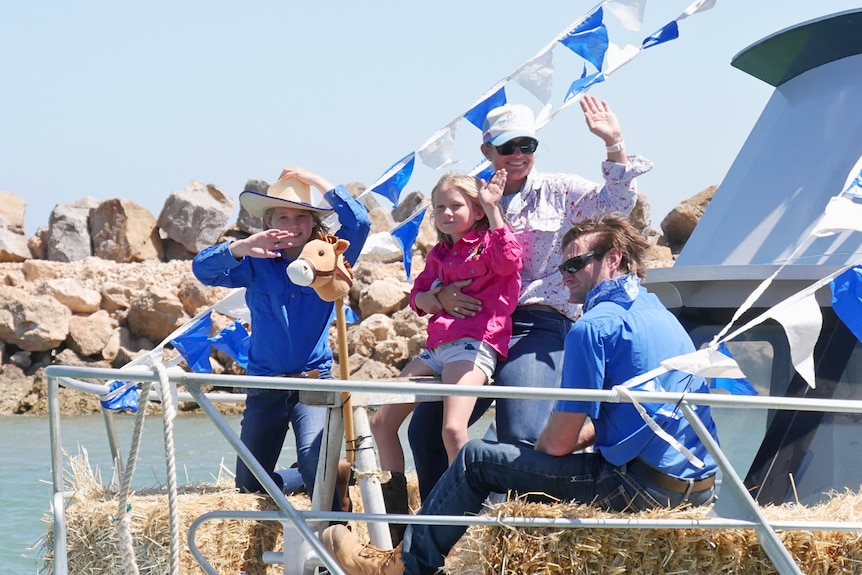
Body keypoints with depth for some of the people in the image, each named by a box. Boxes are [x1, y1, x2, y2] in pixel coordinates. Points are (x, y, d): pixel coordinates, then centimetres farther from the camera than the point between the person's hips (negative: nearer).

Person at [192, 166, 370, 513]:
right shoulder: (255, 265, 0)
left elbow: (359, 222, -15)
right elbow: (202, 268, -14)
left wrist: (314, 180, -13)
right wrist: (244, 246, -30)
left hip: (314, 380, -3)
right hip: (265, 384, 3)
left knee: (312, 456, -31)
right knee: (248, 486, 12)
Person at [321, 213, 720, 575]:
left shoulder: (595, 325, -11)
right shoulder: (663, 317, 17)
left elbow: (558, 442, -11)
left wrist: (539, 450, 10)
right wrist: (582, 435, 14)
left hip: (642, 486, -9)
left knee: (477, 459, 2)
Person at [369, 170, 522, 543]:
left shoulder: (487, 242, 2)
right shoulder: (439, 254, 24)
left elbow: (509, 261, -20)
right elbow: (417, 293, 27)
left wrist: (493, 209, -21)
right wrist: (427, 299, 3)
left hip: (474, 343, -8)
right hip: (437, 346, 9)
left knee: (452, 428, -28)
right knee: (381, 422, 5)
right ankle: (397, 521, 10)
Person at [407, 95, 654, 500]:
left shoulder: (558, 191, 9)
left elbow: (616, 202, -4)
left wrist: (614, 143, -16)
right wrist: (442, 296, -3)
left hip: (537, 329, -4)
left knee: (521, 438, -22)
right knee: (425, 430, 0)